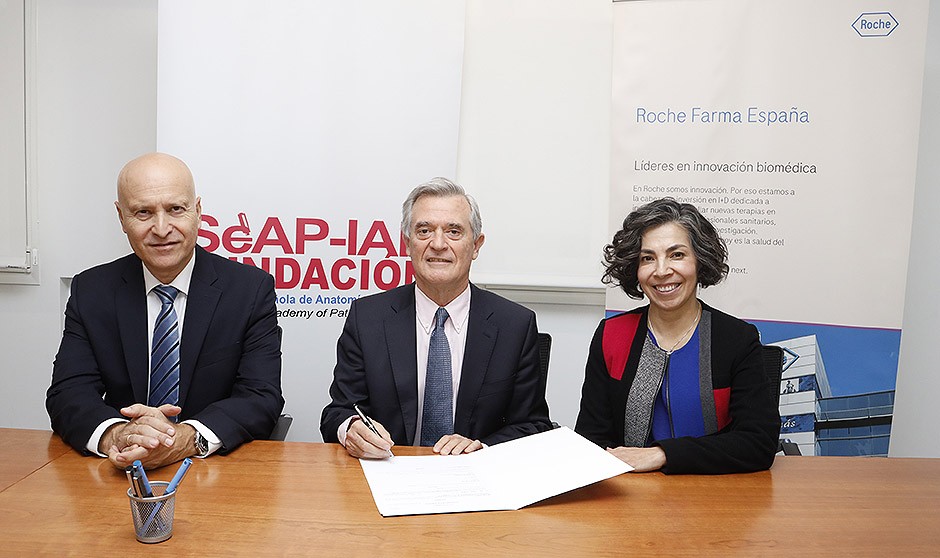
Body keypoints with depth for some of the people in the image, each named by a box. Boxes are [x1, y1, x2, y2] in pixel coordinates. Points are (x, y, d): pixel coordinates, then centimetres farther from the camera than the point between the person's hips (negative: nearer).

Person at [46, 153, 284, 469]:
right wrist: (115, 434, -26)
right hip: (119, 479, 3)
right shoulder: (90, 291, 4)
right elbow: (67, 394, -3)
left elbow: (263, 397, -11)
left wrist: (189, 438, -30)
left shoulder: (252, 289, -5)